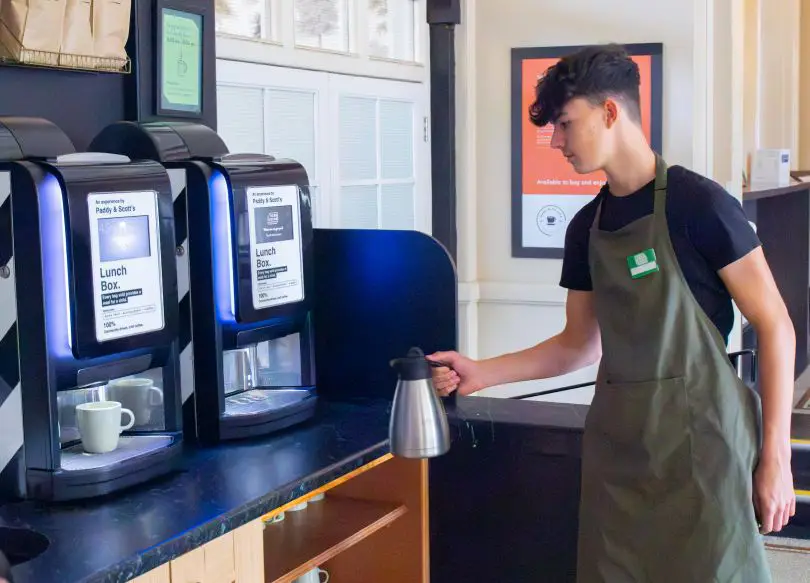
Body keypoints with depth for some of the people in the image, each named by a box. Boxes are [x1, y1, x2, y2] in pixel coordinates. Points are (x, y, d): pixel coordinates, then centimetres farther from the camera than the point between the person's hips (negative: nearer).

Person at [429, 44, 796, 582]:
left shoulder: (697, 203, -11)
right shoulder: (587, 227, 8)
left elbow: (775, 326, -10)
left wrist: (775, 457, -12)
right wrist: (482, 373, 6)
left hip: (699, 438, -6)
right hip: (618, 441, 6)